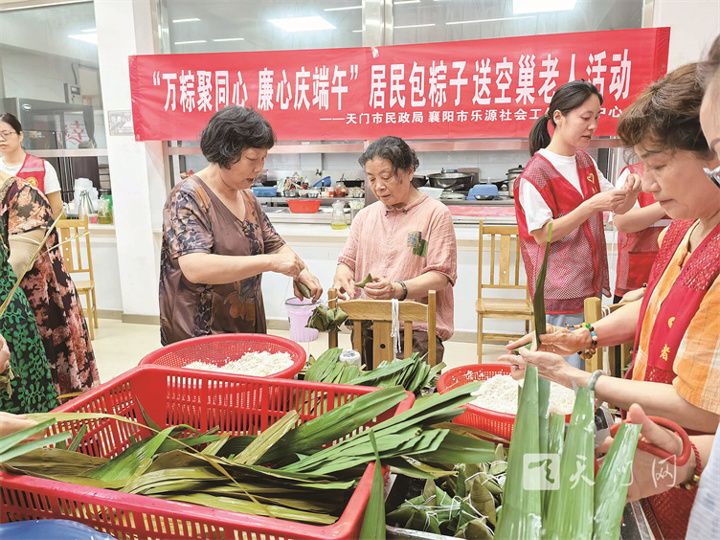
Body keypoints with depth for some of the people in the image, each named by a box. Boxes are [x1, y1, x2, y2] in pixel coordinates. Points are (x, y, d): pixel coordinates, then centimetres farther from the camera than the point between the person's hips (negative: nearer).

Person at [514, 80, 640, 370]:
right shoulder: (536, 172, -13)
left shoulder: (586, 162, 11)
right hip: (559, 291, -7)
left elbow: (618, 209, 14)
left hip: (591, 282, 8)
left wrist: (630, 193, -9)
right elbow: (542, 235, -16)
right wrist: (591, 205, -24)